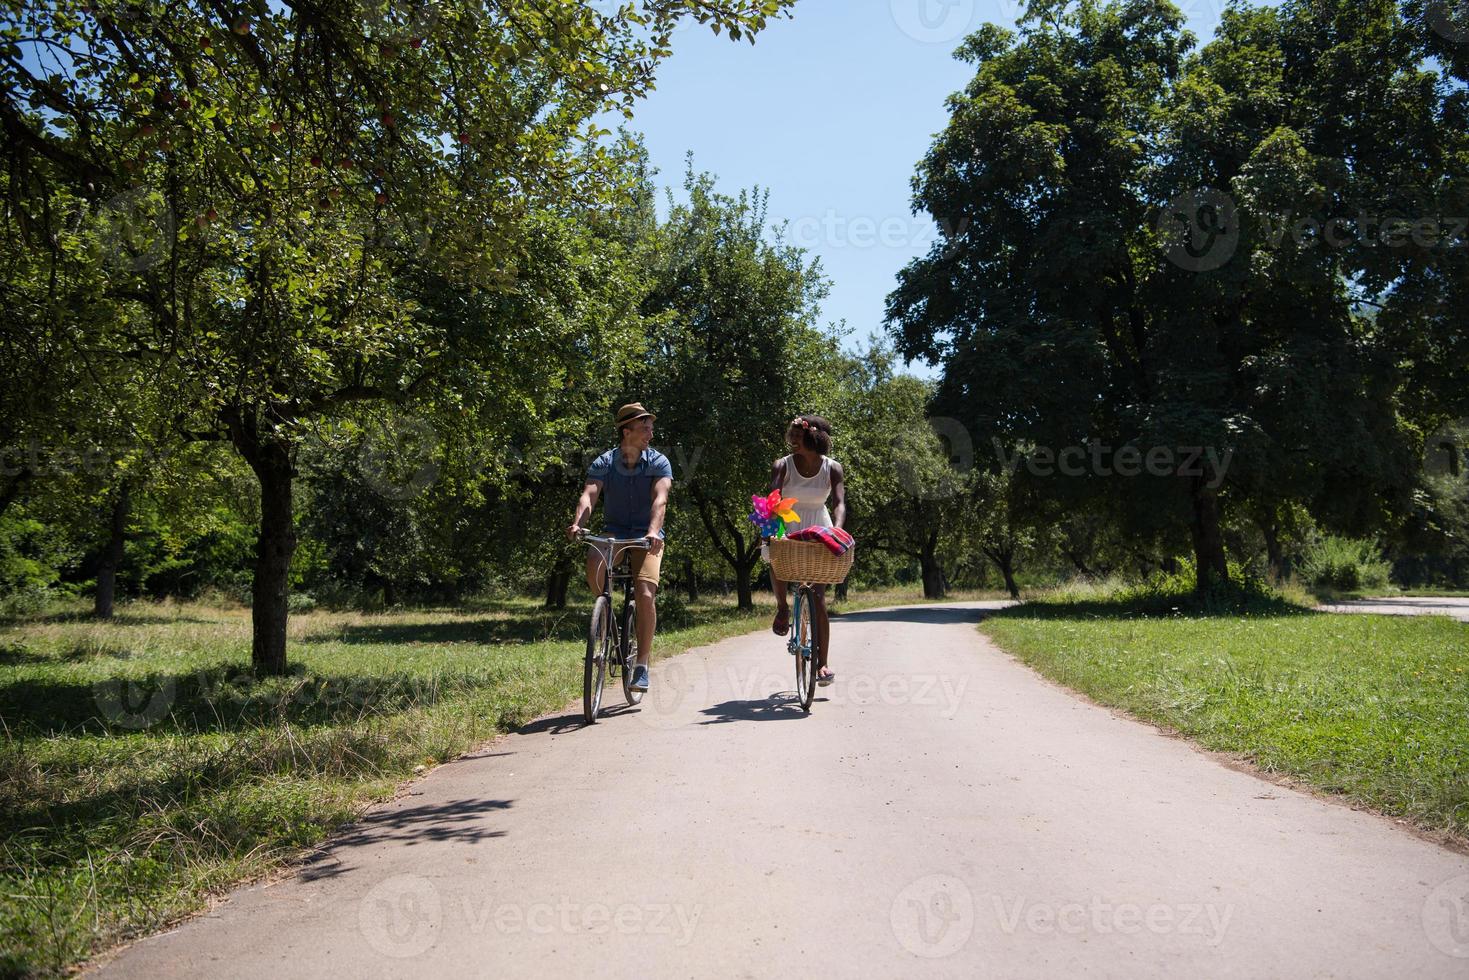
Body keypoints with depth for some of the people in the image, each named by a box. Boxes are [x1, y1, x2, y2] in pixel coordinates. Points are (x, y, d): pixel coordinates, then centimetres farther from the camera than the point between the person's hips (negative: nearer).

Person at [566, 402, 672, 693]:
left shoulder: (658, 462, -7)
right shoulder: (603, 463, -4)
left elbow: (660, 499, -23)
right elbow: (588, 496, -19)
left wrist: (653, 531, -42)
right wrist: (577, 524, -40)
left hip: (646, 536, -1)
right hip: (614, 532, 1)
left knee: (645, 596, -19)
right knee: (594, 563, -32)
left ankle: (642, 666, -5)